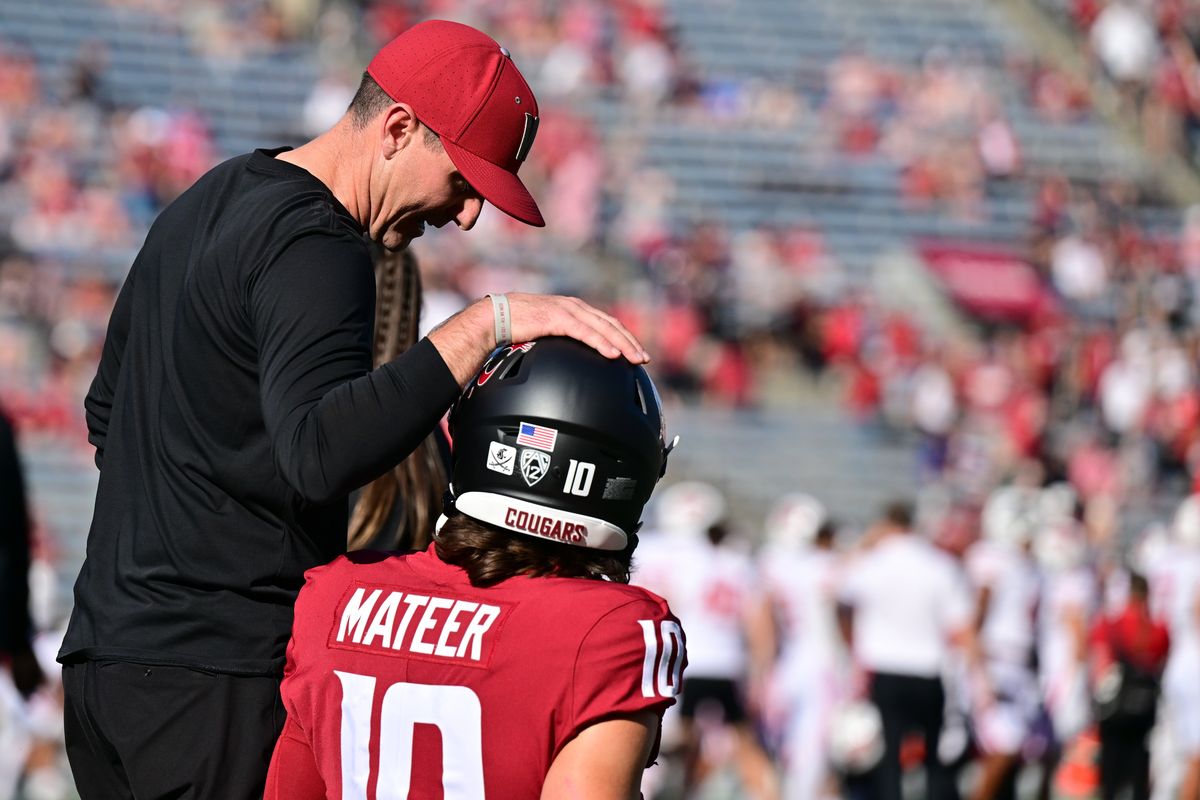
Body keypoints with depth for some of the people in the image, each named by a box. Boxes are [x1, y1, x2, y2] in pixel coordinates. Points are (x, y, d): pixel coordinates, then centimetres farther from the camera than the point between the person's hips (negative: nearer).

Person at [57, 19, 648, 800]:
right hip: (224, 677, -10)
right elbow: (319, 452, -33)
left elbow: (108, 412, 28)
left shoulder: (206, 202, 17)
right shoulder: (314, 246, -16)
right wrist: (489, 322, -35)